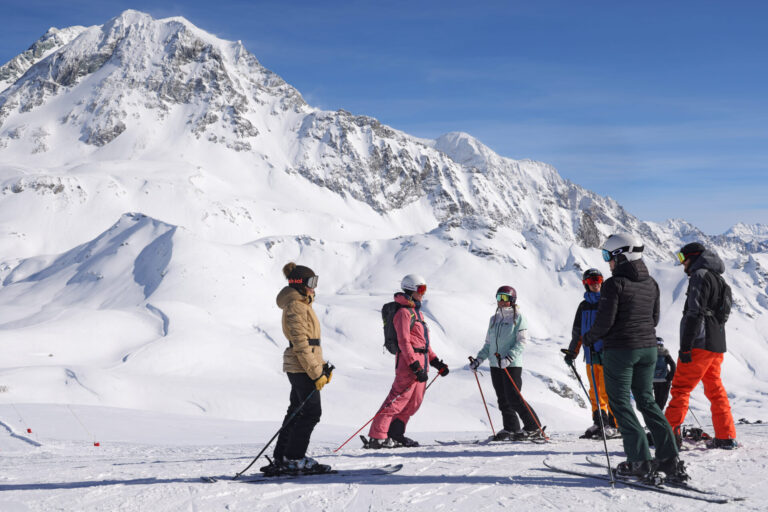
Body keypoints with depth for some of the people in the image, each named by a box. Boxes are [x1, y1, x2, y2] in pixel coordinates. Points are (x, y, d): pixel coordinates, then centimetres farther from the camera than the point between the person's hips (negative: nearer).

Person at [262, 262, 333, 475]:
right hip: (302, 367, -10)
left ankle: (281, 459, 16)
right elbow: (301, 344, -20)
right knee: (311, 412, -7)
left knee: (298, 411, 12)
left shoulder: (302, 304, 18)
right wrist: (316, 373, -20)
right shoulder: (295, 306, -14)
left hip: (300, 367, 10)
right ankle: (294, 459, 0)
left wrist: (322, 365, 17)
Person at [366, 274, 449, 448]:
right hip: (408, 361, -10)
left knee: (414, 402, 11)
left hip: (420, 362, 10)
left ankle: (395, 434, 18)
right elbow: (404, 342, -17)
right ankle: (376, 437, -9)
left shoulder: (417, 312, 21)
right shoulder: (404, 312, -10)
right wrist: (416, 367, -22)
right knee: (398, 399, -11)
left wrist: (436, 362, 18)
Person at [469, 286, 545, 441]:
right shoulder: (494, 319, 17)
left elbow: (521, 342, -10)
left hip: (512, 365, -6)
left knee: (514, 398, -11)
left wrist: (509, 357, -23)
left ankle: (534, 428, -3)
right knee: (503, 400, 5)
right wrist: (479, 359, 9)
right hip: (495, 365, 6)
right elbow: (488, 344, 22)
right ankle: (511, 428, 13)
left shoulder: (518, 318, -2)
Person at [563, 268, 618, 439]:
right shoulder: (584, 306, 16)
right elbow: (577, 332, 22)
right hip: (591, 355, 6)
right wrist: (571, 352, 19)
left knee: (607, 391, -8)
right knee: (594, 392, 9)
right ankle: (599, 423, 16)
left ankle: (612, 425, -1)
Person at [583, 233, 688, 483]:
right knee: (647, 400, 15)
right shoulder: (650, 283, 8)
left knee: (621, 404, 2)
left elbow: (605, 321, -16)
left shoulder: (614, 283, -15)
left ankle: (641, 463, -3)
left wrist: (589, 337, 1)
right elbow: (654, 319, 13)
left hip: (620, 350, -7)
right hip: (648, 348, 7)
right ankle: (671, 461, 9)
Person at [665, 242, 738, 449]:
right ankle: (726, 437, 13)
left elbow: (695, 313, -18)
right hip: (717, 345, 9)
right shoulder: (718, 279, 21)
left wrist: (685, 346, -19)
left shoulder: (700, 275, -9)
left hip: (700, 344, -9)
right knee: (715, 390, 13)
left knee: (680, 388, -7)